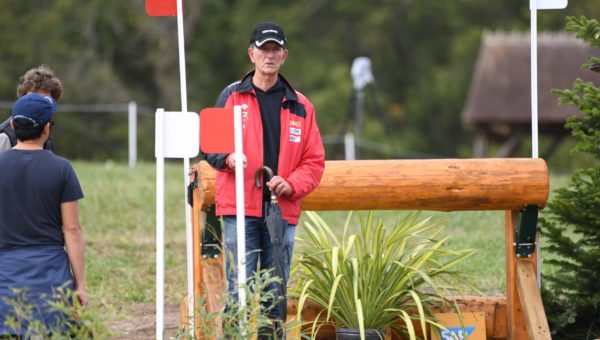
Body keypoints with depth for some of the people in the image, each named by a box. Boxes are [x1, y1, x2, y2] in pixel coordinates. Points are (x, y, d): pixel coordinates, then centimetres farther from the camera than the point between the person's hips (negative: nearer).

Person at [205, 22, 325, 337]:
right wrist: (228, 158, -15)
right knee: (240, 289, -6)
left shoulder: (300, 106, 11)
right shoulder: (232, 96, 6)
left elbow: (314, 161, 9)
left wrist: (291, 184, -9)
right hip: (240, 209, -2)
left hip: (282, 211, 2)